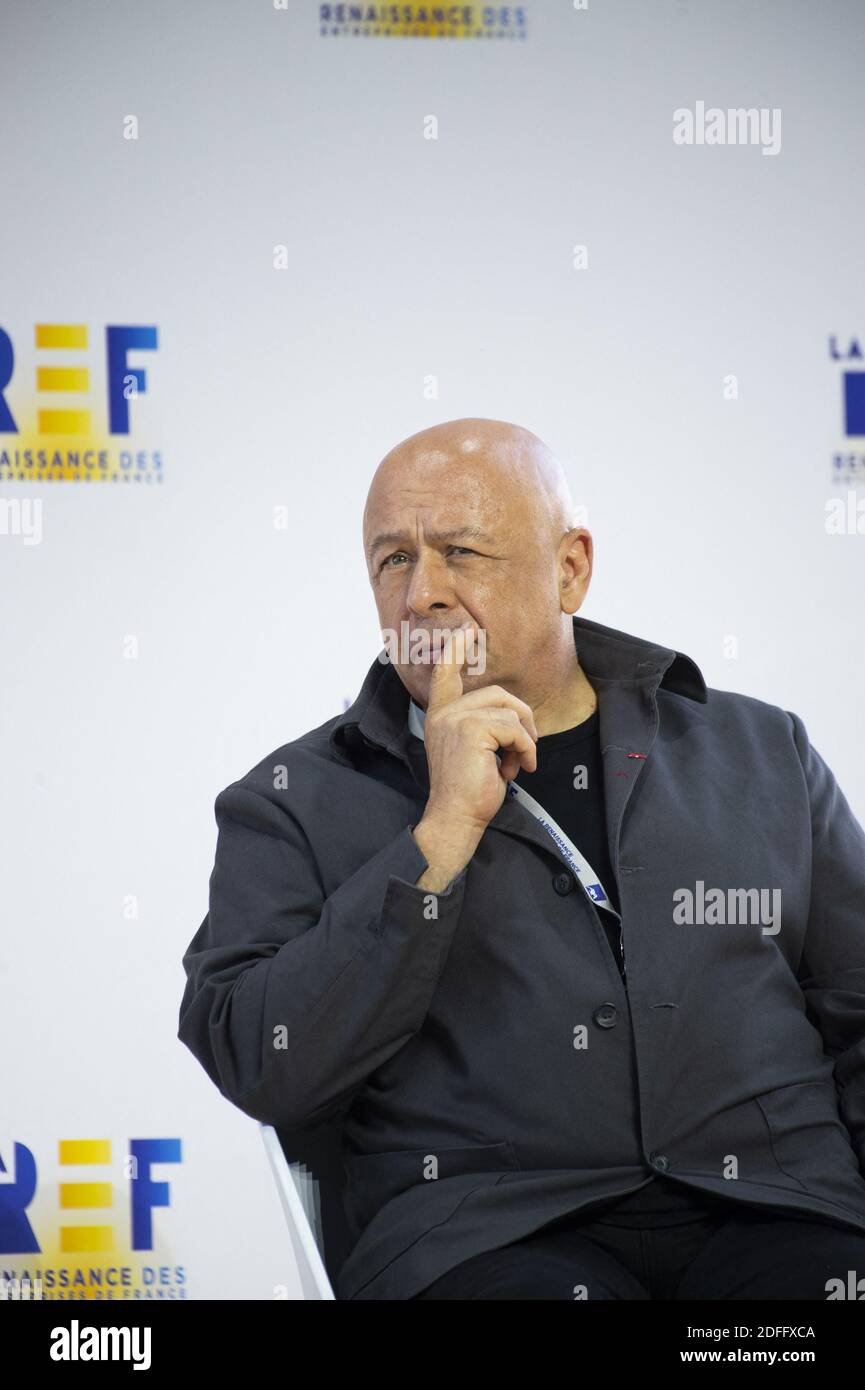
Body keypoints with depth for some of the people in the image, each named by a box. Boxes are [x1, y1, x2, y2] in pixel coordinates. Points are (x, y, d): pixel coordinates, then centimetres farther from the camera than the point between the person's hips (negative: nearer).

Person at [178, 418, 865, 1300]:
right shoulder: (294, 802, 11)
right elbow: (266, 1075, -2)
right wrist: (445, 829, -7)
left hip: (768, 1209, 3)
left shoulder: (759, 755, 18)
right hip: (483, 1236, -2)